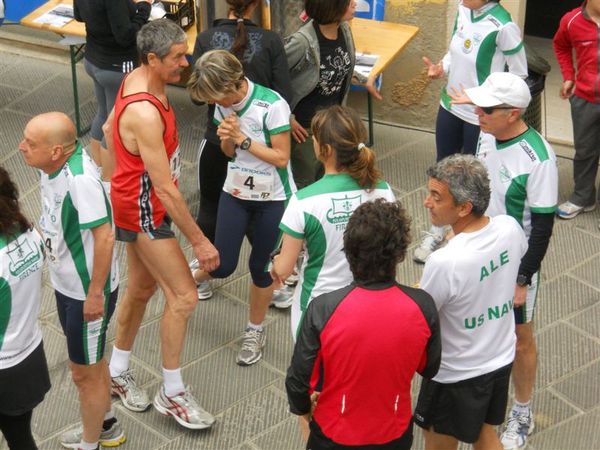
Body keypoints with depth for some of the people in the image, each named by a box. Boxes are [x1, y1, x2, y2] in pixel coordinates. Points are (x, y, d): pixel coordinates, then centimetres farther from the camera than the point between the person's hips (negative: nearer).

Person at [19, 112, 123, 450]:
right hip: (67, 283, 8)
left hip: (87, 292, -8)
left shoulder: (79, 180, -33)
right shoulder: (56, 164, -8)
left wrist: (95, 293, -22)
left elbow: (104, 235, -29)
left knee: (85, 372, 12)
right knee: (91, 360, 27)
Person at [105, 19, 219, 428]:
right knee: (183, 297, -4)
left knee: (142, 287, 20)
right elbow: (165, 190, -29)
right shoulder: (145, 115, -33)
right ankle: (172, 394, 9)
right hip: (144, 211, -10)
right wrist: (199, 241, -23)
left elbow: (109, 126, 14)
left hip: (141, 204, 10)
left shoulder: (137, 78, -3)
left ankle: (117, 371, 37)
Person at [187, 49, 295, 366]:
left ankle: (255, 332, 30)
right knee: (223, 266, 1)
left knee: (261, 267, 9)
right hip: (235, 193, 4)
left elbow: (282, 158, -20)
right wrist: (227, 139, -17)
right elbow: (229, 152, 7)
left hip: (273, 199, -4)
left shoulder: (272, 106, -24)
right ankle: (192, 277, 37)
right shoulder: (224, 104, -6)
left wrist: (242, 138, -25)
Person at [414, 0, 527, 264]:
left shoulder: (502, 26, -25)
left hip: (480, 116, -7)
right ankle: (437, 232, 39)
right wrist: (441, 68, -7)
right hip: (450, 106, 7)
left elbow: (519, 75, -15)